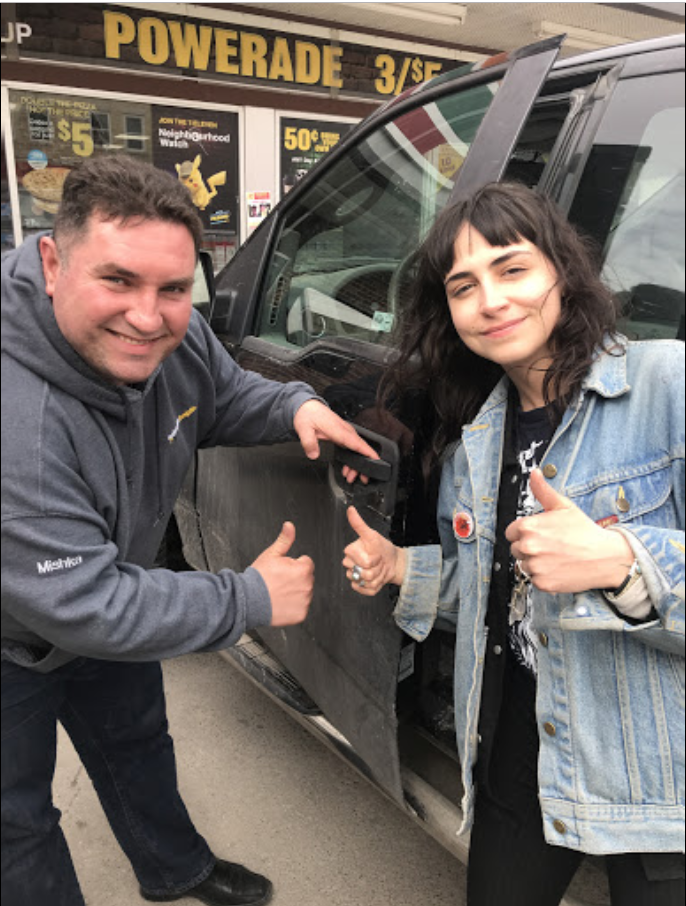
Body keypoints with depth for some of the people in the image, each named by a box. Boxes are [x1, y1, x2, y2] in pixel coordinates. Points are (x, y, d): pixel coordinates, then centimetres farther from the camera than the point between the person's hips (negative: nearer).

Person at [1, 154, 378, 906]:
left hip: (108, 611, 7)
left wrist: (297, 406, -20)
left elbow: (226, 400, 2)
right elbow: (82, 604, -38)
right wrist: (251, 600, -30)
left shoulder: (180, 341, -20)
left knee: (137, 744, 28)